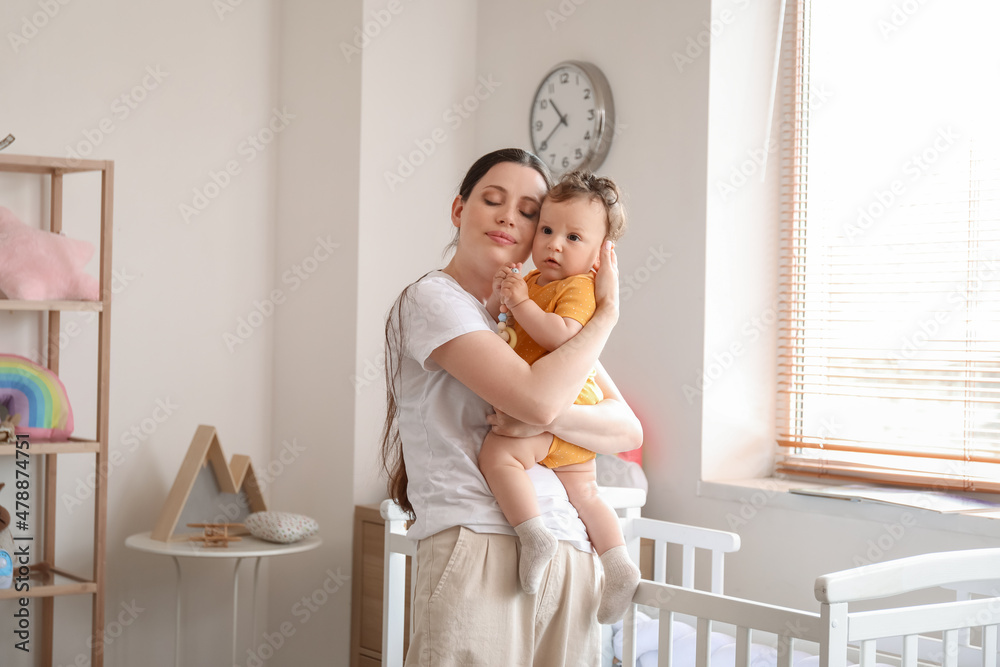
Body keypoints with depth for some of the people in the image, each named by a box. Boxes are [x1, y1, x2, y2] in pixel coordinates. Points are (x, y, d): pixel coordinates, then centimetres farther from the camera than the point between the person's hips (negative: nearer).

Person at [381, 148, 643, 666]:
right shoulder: (432, 299, -2)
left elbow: (628, 430, 7)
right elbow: (538, 398, -16)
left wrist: (549, 418, -13)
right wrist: (606, 311, -3)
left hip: (568, 560, 6)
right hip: (476, 554, -6)